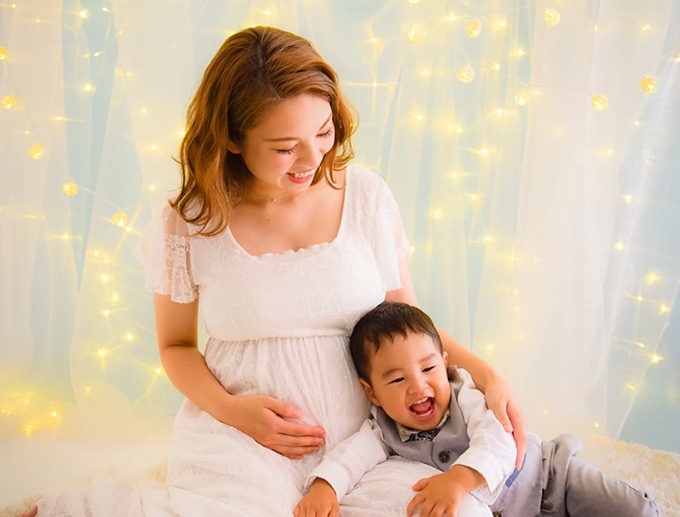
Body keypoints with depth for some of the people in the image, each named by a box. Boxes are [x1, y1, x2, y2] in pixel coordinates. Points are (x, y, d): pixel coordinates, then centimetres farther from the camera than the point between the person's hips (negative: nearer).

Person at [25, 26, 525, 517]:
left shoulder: (366, 196, -1)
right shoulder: (189, 223, -4)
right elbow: (176, 346, 9)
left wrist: (483, 373, -6)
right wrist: (229, 408, -9)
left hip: (356, 436, 3)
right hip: (241, 438, -2)